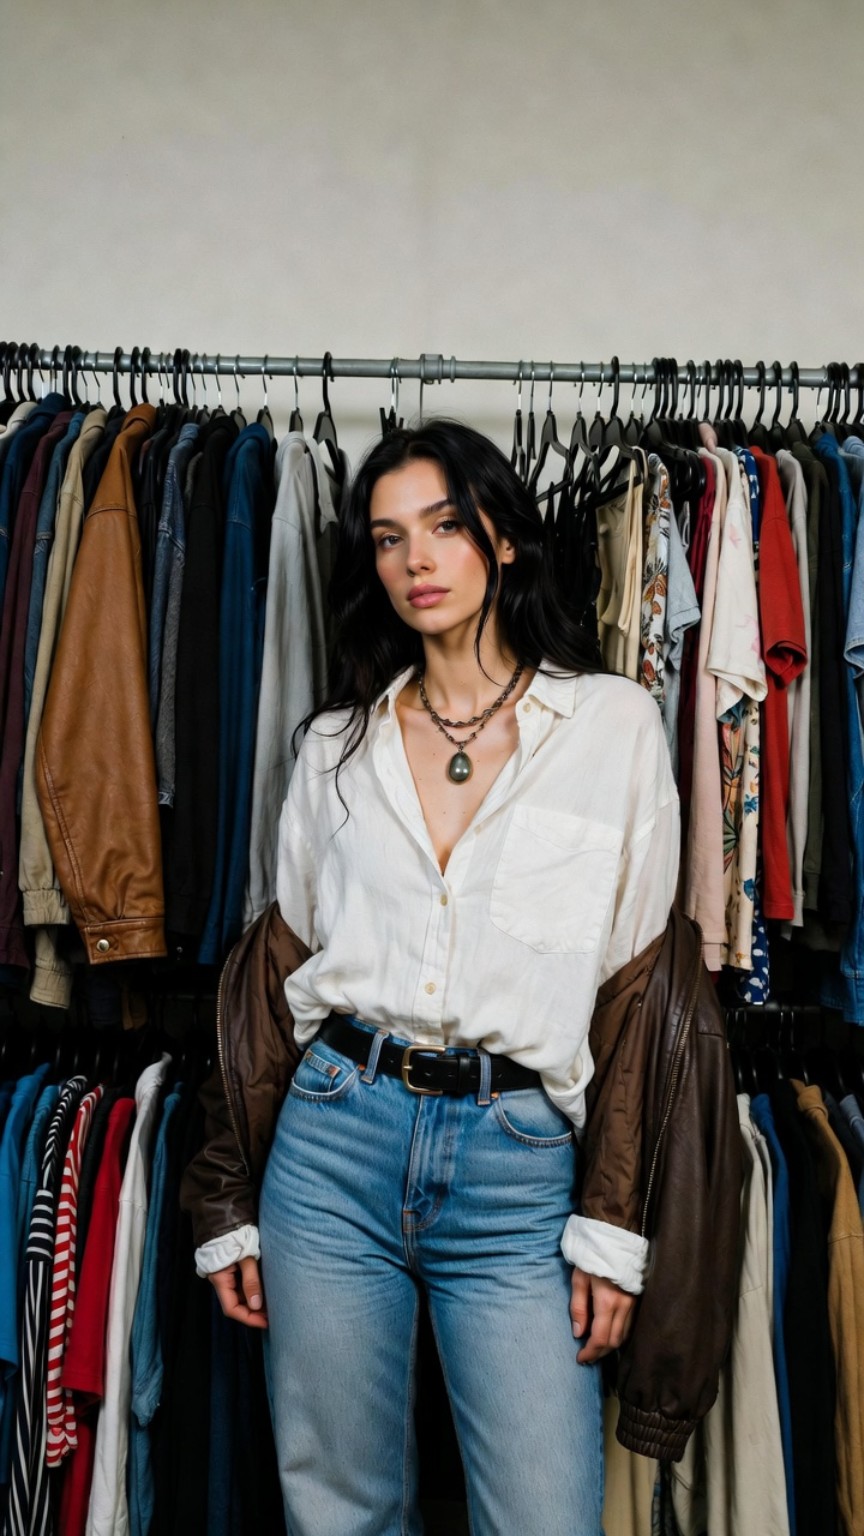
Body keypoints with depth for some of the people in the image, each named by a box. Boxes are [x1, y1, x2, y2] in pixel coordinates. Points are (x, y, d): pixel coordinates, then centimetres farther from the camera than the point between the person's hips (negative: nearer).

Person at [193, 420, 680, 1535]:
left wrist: (613, 1223, -4)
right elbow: (282, 967, 11)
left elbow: (639, 983, 0)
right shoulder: (336, 744, 9)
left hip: (522, 1168, -2)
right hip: (334, 1144, 3)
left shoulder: (615, 722, 1)